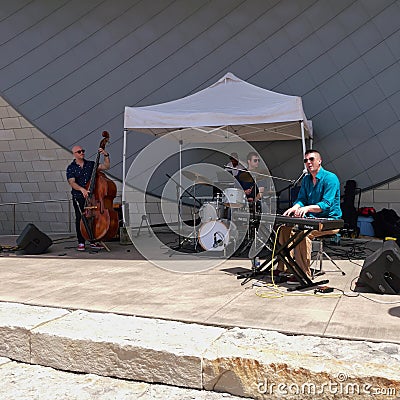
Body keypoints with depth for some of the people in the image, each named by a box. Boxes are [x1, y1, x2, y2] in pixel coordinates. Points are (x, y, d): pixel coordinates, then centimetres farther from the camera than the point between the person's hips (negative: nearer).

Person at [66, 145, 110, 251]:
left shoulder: (91, 164, 13)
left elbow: (106, 167, 8)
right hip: (78, 197, -2)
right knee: (80, 217, -10)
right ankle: (81, 242, -1)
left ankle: (93, 242, 6)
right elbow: (72, 182, -9)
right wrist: (81, 189, -26)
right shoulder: (71, 168, 4)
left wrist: (106, 155, -5)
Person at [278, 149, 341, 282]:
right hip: (311, 219, 8)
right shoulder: (306, 179, 14)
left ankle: (304, 274, -24)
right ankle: (283, 267, -2)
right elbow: (301, 199, 10)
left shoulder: (330, 178, -11)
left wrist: (308, 208, -35)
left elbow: (326, 204, -20)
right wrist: (295, 207, -14)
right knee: (285, 228, -9)